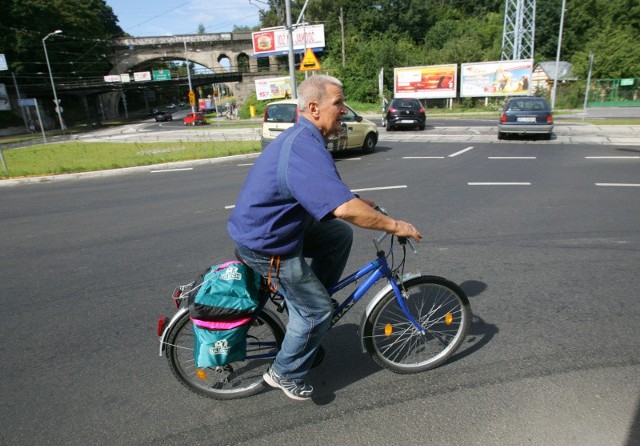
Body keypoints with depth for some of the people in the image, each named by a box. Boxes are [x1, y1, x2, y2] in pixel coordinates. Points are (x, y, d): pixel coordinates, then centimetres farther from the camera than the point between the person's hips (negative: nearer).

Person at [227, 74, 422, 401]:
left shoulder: (302, 138, 7)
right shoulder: (305, 148, -27)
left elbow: (327, 191, 23)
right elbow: (344, 209, -37)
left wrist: (359, 202, 18)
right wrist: (394, 225, -24)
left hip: (277, 227, 10)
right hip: (266, 244, -9)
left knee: (340, 235, 12)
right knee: (317, 311, 0)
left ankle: (305, 301, 24)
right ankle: (285, 374, 22)